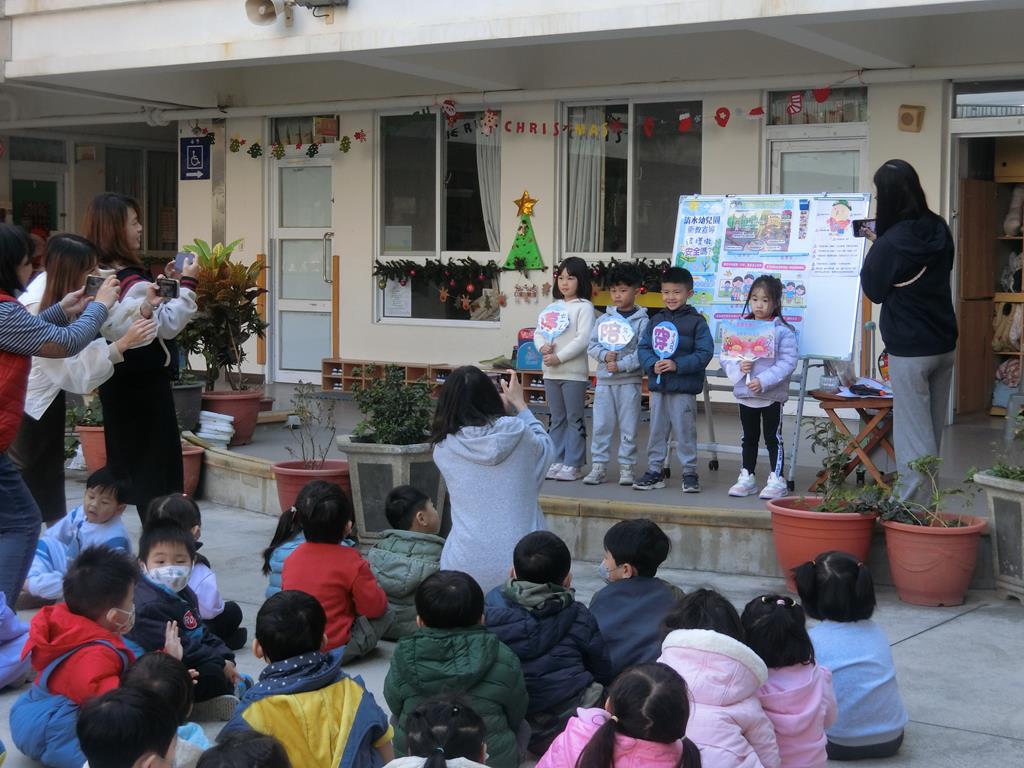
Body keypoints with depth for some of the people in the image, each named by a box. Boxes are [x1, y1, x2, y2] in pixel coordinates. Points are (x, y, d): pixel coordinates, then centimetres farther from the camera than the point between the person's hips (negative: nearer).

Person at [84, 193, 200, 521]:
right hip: (145, 383, -9)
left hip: (118, 381, 9)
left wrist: (162, 286, 12)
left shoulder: (101, 276, 7)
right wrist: (187, 284, -16)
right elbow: (169, 324, -21)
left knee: (123, 460, 17)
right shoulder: (131, 282, -20)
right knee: (159, 461, -1)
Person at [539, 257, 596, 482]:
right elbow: (539, 332, 13)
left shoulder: (584, 307, -6)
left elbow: (583, 339, -16)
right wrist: (542, 347, -9)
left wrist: (559, 357, -17)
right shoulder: (554, 306, 14)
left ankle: (573, 465, 3)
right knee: (557, 420, 12)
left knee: (574, 419, 0)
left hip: (574, 372, -6)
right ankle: (557, 461, 18)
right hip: (551, 372, 6)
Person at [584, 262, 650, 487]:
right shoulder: (605, 318, 10)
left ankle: (626, 466, 10)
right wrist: (605, 355, -11)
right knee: (601, 425, 5)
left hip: (629, 380, -4)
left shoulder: (641, 321, -3)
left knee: (628, 426, 2)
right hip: (604, 380, 4)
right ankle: (598, 466, 11)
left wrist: (621, 365, -18)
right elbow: (592, 345, 8)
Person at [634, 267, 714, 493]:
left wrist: (677, 365, -20)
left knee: (685, 431, 1)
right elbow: (644, 347, 8)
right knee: (657, 430, 12)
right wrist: (652, 364, -13)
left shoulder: (696, 321, -5)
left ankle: (689, 472, 11)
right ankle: (655, 470, 21)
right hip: (657, 385, 5)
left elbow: (704, 353, -11)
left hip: (684, 388, -5)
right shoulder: (656, 320, 9)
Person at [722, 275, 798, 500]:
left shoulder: (783, 331, -9)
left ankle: (777, 479, 10)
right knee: (749, 437, 15)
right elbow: (725, 357, 5)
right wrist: (738, 366, -15)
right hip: (745, 394, 4)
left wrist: (763, 381, -22)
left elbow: (787, 362, -15)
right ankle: (746, 477, 24)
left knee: (773, 438, 3)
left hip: (772, 395, -4)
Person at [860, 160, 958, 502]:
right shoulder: (939, 229, 1)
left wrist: (875, 249, 7)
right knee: (933, 430, 15)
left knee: (913, 434, -2)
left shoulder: (890, 243, -19)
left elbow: (874, 290, -6)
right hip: (945, 344, 7)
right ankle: (927, 498, 24)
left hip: (910, 349, -7)